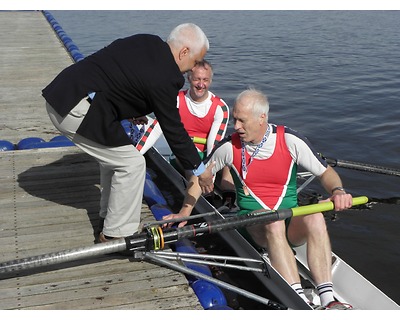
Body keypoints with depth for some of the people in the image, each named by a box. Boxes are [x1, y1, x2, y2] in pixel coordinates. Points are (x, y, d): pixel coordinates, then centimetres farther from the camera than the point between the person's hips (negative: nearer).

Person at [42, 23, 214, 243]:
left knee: (115, 156, 22)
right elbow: (174, 130, -8)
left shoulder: (147, 42, 10)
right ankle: (117, 233, 10)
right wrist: (199, 170, 4)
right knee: (132, 164, -1)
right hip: (77, 110, -10)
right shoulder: (163, 77, -14)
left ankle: (110, 215, 34)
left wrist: (132, 110, 24)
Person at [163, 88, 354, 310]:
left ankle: (328, 301, -37)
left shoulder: (290, 140, -6)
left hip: (292, 222, 1)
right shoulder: (229, 147, -4)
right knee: (273, 222, -36)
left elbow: (325, 172, 0)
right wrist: (184, 213, 2)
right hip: (253, 223, -1)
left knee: (314, 217, -32)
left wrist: (337, 190, -21)